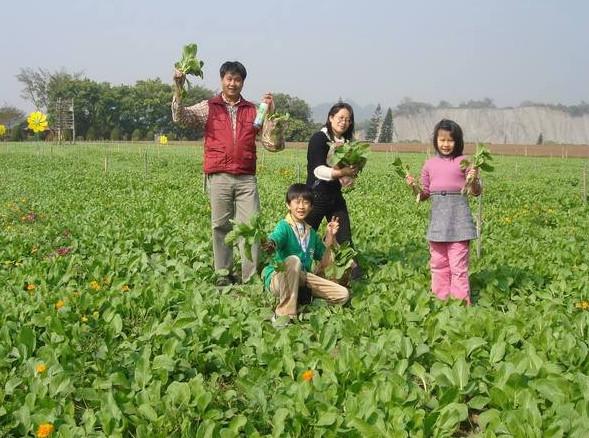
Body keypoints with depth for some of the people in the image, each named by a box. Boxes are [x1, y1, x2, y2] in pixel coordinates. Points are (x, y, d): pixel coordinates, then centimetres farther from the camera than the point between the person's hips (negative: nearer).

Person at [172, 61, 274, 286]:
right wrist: (178, 90, -15)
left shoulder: (253, 110, 14)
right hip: (219, 177, -1)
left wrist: (271, 111, -6)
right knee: (221, 226, 3)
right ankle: (223, 274, 11)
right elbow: (180, 117, -1)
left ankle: (252, 277, -2)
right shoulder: (209, 108, 11)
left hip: (246, 177, 1)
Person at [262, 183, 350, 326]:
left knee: (343, 295, -6)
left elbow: (323, 258, 20)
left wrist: (330, 236, 8)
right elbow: (274, 239, -33)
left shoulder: (311, 233, 12)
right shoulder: (284, 226, -10)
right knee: (293, 260, -40)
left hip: (302, 279, 6)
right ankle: (284, 313, -30)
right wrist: (270, 246, -58)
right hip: (278, 278, -6)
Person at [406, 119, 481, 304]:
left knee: (458, 265, -5)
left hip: (458, 215, -4)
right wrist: (414, 186, -6)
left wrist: (474, 180, -20)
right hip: (437, 216, 4)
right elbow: (424, 195, 13)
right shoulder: (430, 164, 9)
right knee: (438, 264, 11)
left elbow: (477, 193, 0)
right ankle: (440, 300, 22)